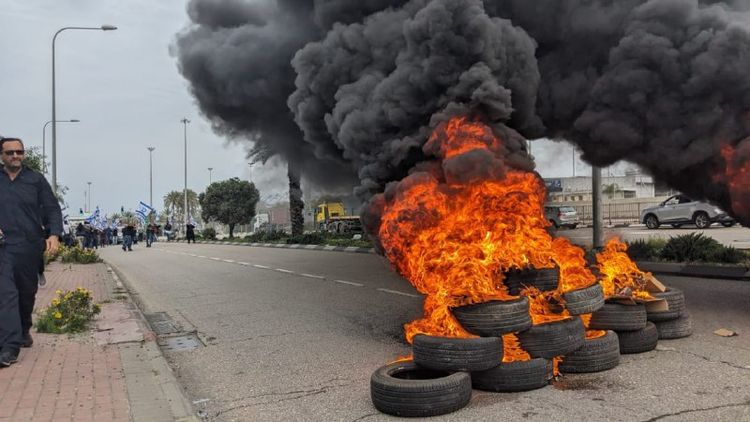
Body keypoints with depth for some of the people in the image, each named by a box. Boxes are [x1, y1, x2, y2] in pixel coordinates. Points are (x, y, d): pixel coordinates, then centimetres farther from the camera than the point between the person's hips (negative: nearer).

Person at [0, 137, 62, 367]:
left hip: (31, 247, 1)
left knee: (28, 293, 14)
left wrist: (54, 234, -11)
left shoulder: (36, 179, 7)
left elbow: (52, 209, 4)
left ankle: (24, 331, 37)